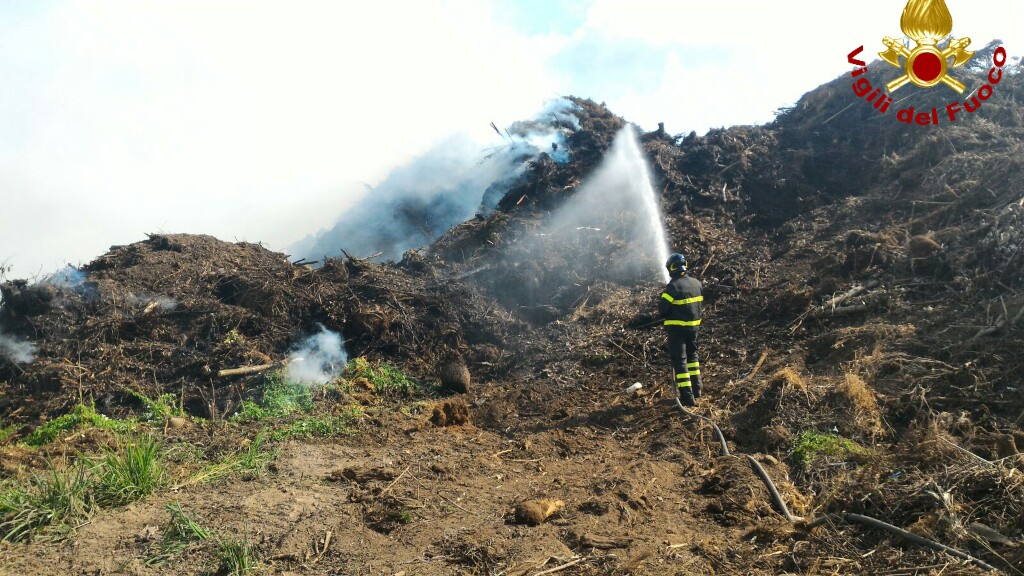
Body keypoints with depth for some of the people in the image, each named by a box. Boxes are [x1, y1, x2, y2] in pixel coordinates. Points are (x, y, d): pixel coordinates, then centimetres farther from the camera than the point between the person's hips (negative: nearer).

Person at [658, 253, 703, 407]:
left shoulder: (673, 286, -19)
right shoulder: (696, 283, 3)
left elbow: (662, 308, -18)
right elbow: (701, 305, 12)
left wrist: (668, 315, 2)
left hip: (677, 328, -7)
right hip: (694, 326, 7)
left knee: (679, 361, -2)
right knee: (692, 356, 24)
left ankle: (687, 397, -6)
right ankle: (696, 390, 31)